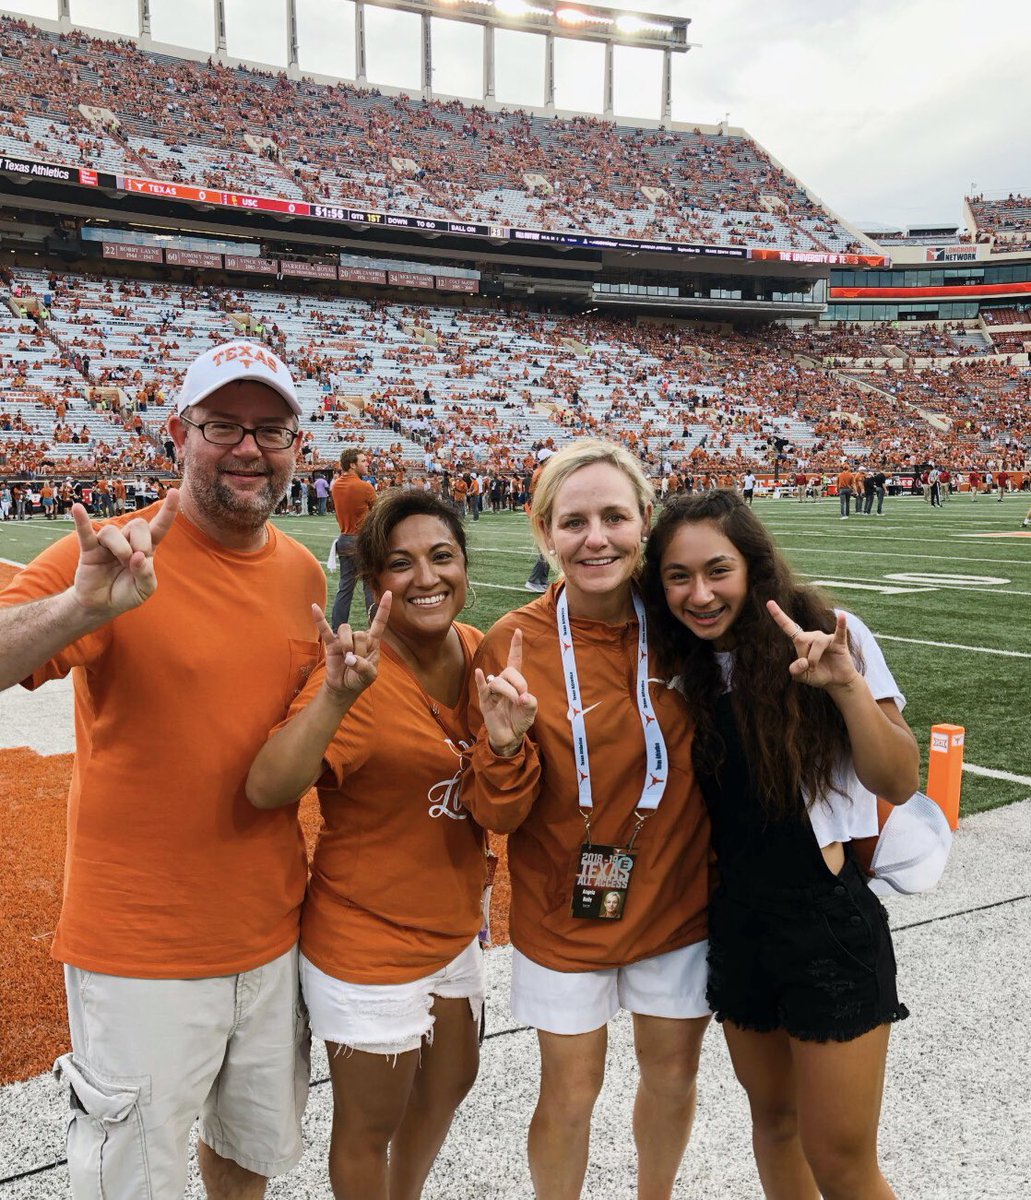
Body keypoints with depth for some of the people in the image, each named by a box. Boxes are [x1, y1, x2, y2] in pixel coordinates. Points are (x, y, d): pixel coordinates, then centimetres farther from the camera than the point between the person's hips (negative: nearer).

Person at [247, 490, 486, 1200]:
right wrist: (337, 695, -51)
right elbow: (269, 789, -40)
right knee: (371, 1126, 13)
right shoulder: (362, 677, -26)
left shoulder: (475, 650, -3)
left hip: (454, 924, 8)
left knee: (452, 1081, 29)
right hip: (370, 947, -8)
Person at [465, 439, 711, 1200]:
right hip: (564, 913, -2)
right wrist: (505, 746, -31)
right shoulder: (514, 645, -16)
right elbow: (498, 816, -14)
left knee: (672, 1075, 20)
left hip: (678, 901, 3)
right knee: (571, 1093, 12)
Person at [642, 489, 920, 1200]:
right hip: (737, 921, 5)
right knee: (773, 1116, 21)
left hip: (829, 923, -5)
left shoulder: (826, 634, -12)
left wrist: (846, 684, -30)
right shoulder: (683, 669, 1)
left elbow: (899, 783, -15)